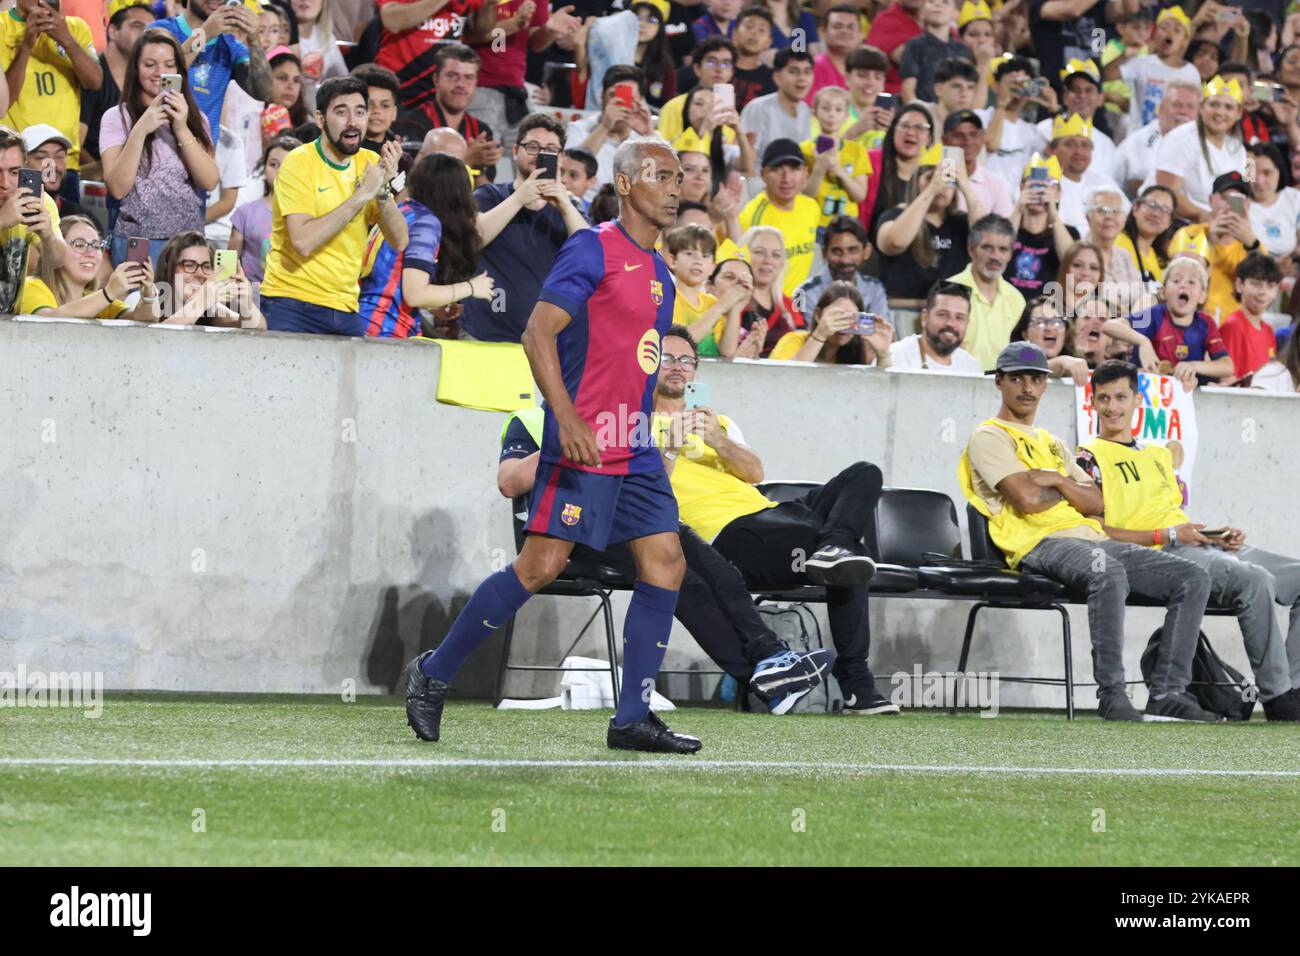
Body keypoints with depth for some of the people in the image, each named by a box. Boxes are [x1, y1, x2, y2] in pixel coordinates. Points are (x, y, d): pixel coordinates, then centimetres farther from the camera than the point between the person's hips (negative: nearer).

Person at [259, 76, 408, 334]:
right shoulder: (299, 163, -10)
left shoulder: (370, 163, 6)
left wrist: (383, 191, -15)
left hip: (345, 310, 5)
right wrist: (362, 194, -21)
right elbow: (303, 242, -23)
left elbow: (399, 242, 1)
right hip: (293, 307, -5)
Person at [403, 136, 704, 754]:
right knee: (542, 564, -11)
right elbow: (538, 331, -16)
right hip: (582, 445, -8)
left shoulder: (658, 272, 18)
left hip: (635, 449, 8)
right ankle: (433, 674, 3)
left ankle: (632, 719, 0)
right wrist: (566, 416, -26)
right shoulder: (592, 250, -8)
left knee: (665, 560, -2)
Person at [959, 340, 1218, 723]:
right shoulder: (989, 437, 6)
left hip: (1093, 539, 8)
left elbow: (1097, 503, 16)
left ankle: (1167, 694, -15)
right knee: (1109, 573, -41)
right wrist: (1071, 489, 8)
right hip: (1041, 544, -8)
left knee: (1193, 579, -8)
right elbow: (1027, 500, -10)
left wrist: (1055, 480, -1)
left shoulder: (1052, 444, 30)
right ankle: (1112, 696, -39)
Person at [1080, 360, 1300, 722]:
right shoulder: (1090, 458, 4)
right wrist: (1169, 535, -14)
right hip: (1163, 556, -8)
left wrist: (1221, 537, 6)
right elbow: (1098, 531, -6)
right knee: (1254, 580, -33)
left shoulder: (1159, 454, 28)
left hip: (1204, 546, 8)